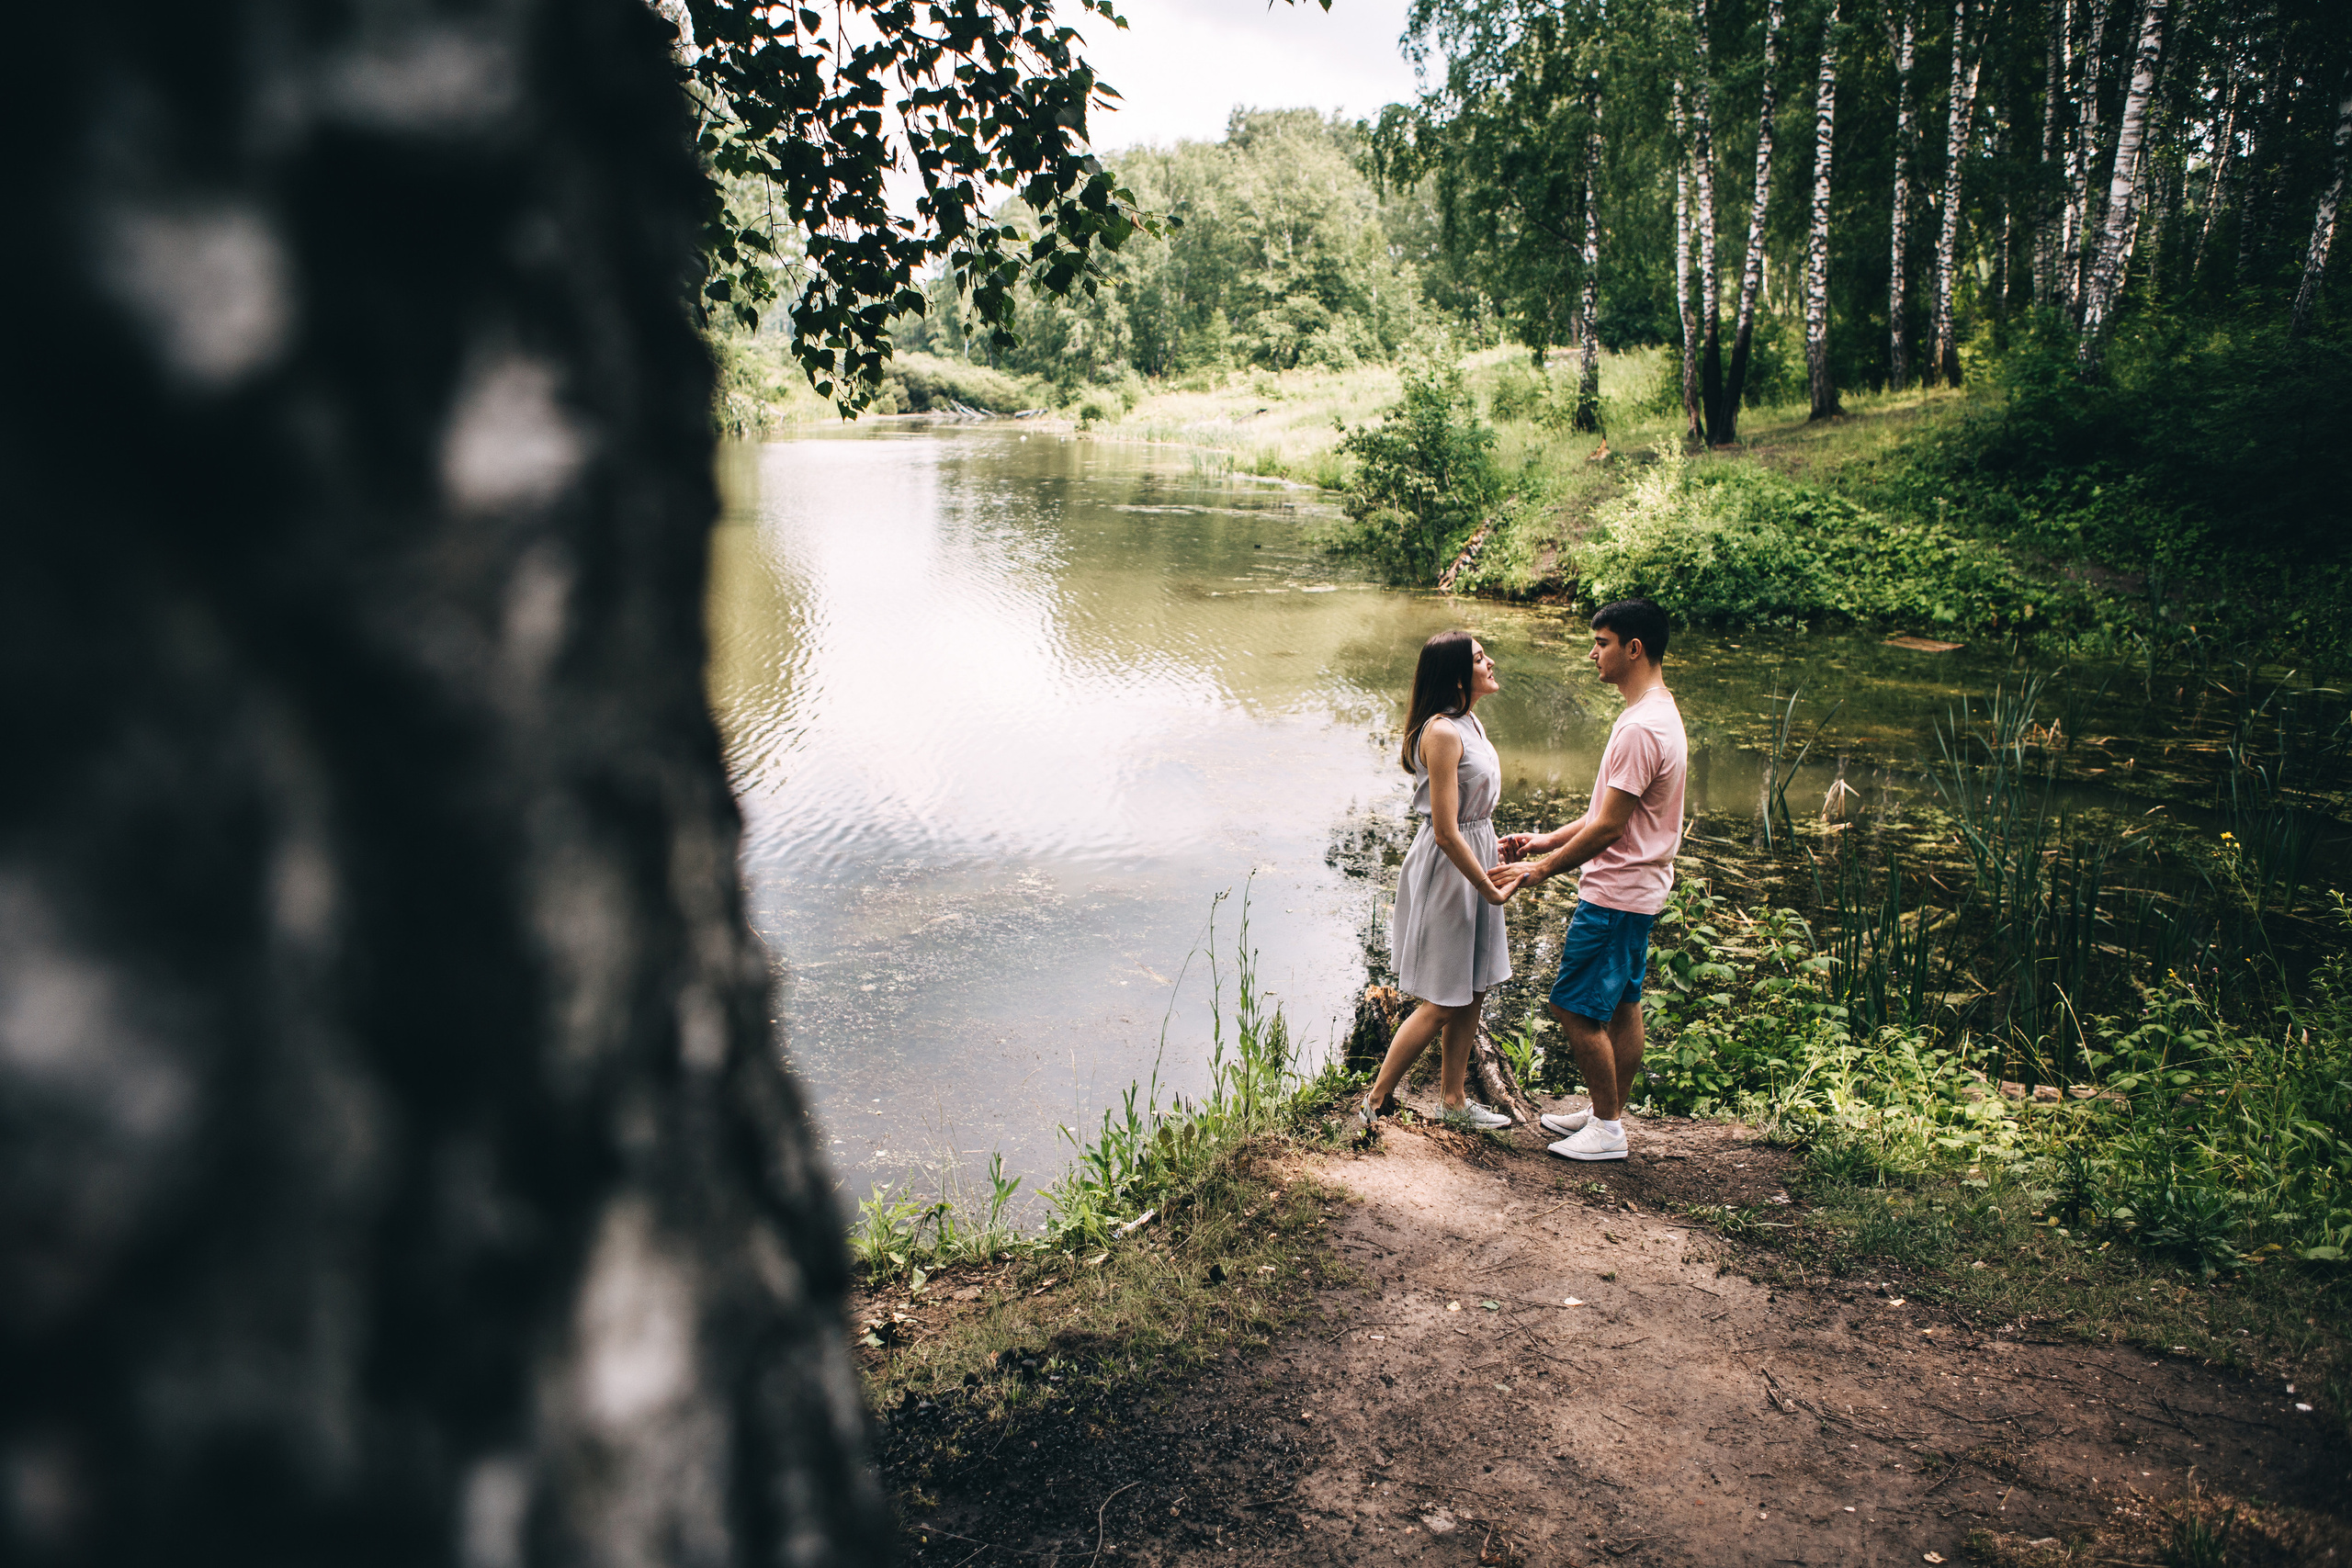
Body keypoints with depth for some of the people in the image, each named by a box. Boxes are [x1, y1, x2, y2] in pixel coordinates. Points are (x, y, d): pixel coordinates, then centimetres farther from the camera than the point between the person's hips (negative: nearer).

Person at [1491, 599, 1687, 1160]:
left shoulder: (1641, 728, -24)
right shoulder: (1659, 713, 10)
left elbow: (1609, 827, -23)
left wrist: (1540, 870, -14)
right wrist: (1547, 840, 13)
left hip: (1614, 894, -10)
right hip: (1638, 889, 10)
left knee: (1576, 1009, -1)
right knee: (1621, 1006, 18)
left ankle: (1607, 1130, 10)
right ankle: (1608, 1113, 29)